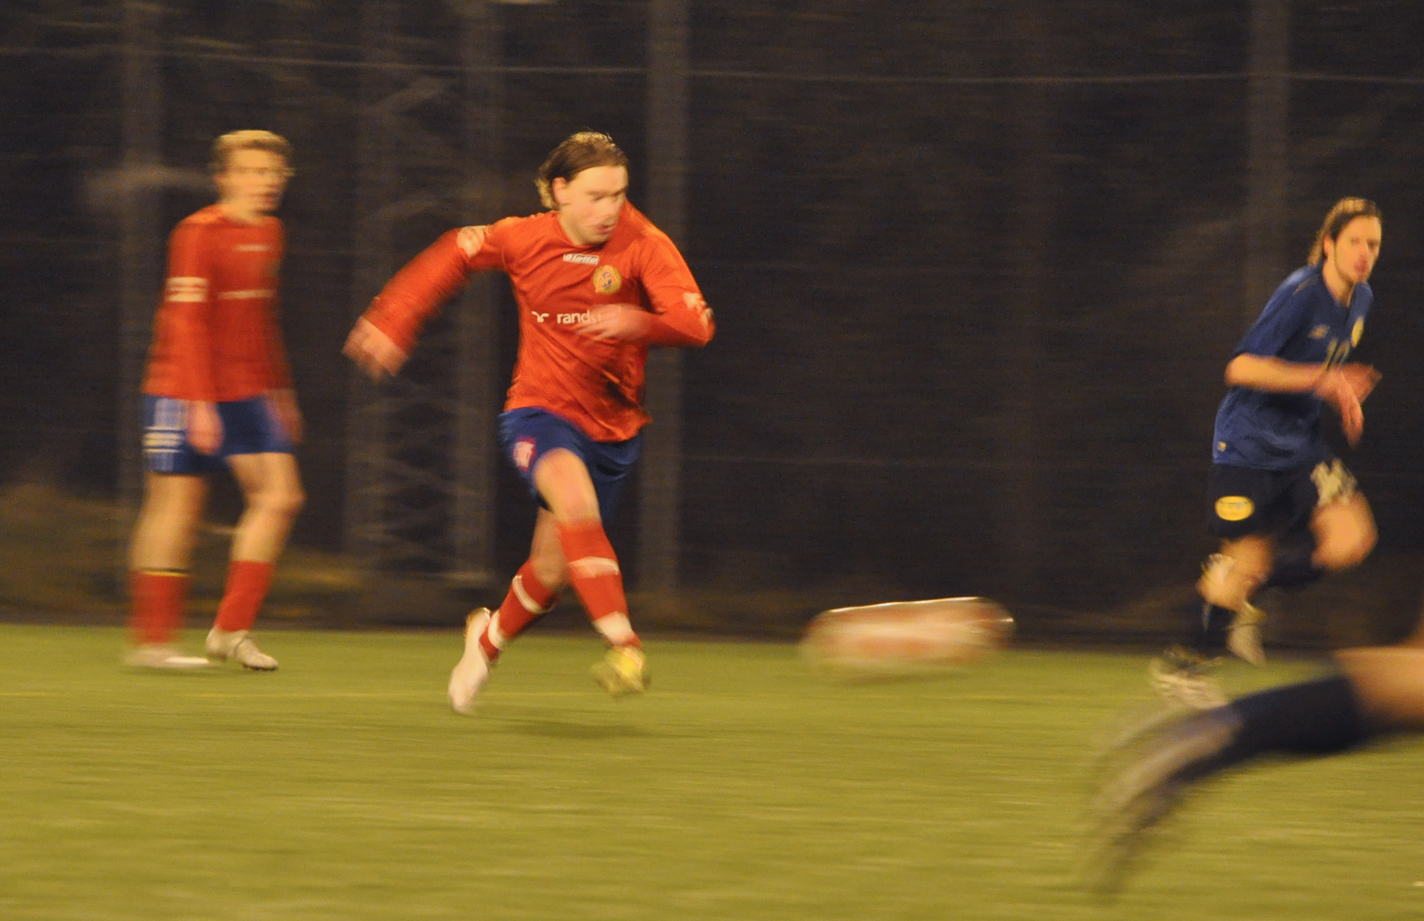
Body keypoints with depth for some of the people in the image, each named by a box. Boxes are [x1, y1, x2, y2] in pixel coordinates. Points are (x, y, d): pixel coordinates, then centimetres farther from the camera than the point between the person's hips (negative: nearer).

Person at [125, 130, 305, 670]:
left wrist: (279, 391, 24)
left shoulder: (269, 235, 11)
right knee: (177, 508, -2)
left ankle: (232, 629, 1)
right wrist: (200, 404, -22)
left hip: (245, 396, 7)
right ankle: (152, 640, 9)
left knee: (279, 497, -5)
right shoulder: (199, 234, -13)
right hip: (183, 395, -7)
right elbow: (187, 323, -17)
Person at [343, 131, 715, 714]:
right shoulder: (525, 239, -7)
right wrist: (393, 321, 9)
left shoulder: (644, 245, -14)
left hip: (611, 425, 1)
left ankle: (490, 638, 42)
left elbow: (697, 324, -25)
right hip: (539, 411, -1)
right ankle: (624, 645, -41)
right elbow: (455, 256, 12)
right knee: (574, 492, -34)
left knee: (552, 570, 8)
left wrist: (638, 322, -45)